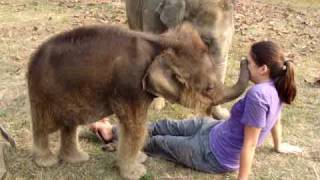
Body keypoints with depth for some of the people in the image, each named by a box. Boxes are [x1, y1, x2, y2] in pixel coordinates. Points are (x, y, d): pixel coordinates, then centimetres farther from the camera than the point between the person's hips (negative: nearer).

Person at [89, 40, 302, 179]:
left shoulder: (257, 95, -36)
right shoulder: (276, 88, -7)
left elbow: (250, 144, -31)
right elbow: (276, 118, 10)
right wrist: (278, 145, 28)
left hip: (215, 155, -8)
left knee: (156, 143, 13)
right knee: (167, 126, 18)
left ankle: (114, 133, 35)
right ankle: (115, 129, 35)